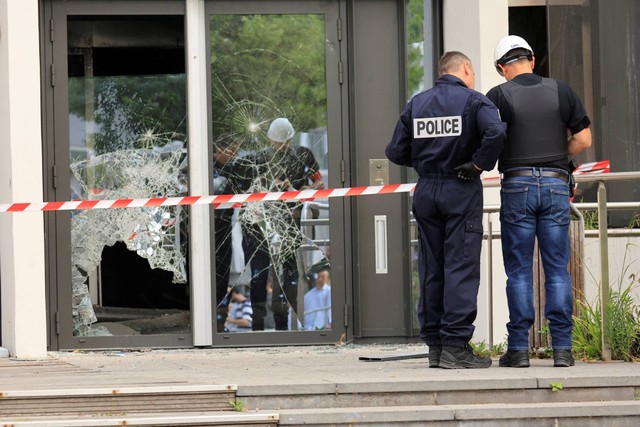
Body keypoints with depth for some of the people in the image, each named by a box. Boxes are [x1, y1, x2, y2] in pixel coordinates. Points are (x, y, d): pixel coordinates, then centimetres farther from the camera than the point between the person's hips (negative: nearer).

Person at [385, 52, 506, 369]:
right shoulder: (473, 101, -5)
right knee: (461, 267, -5)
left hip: (426, 190, 5)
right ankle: (455, 345, -10)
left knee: (431, 269, 10)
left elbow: (395, 152, 6)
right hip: (462, 190, -5)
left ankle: (434, 344, 12)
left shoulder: (417, 104, 10)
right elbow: (495, 132, -24)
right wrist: (479, 164, -12)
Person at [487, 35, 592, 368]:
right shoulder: (561, 91, 5)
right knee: (557, 268, 4)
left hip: (517, 184, -2)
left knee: (519, 270, 2)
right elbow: (583, 139, 4)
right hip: (556, 183, 2)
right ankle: (562, 347, 0)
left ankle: (519, 348, 0)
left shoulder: (499, 96, -2)